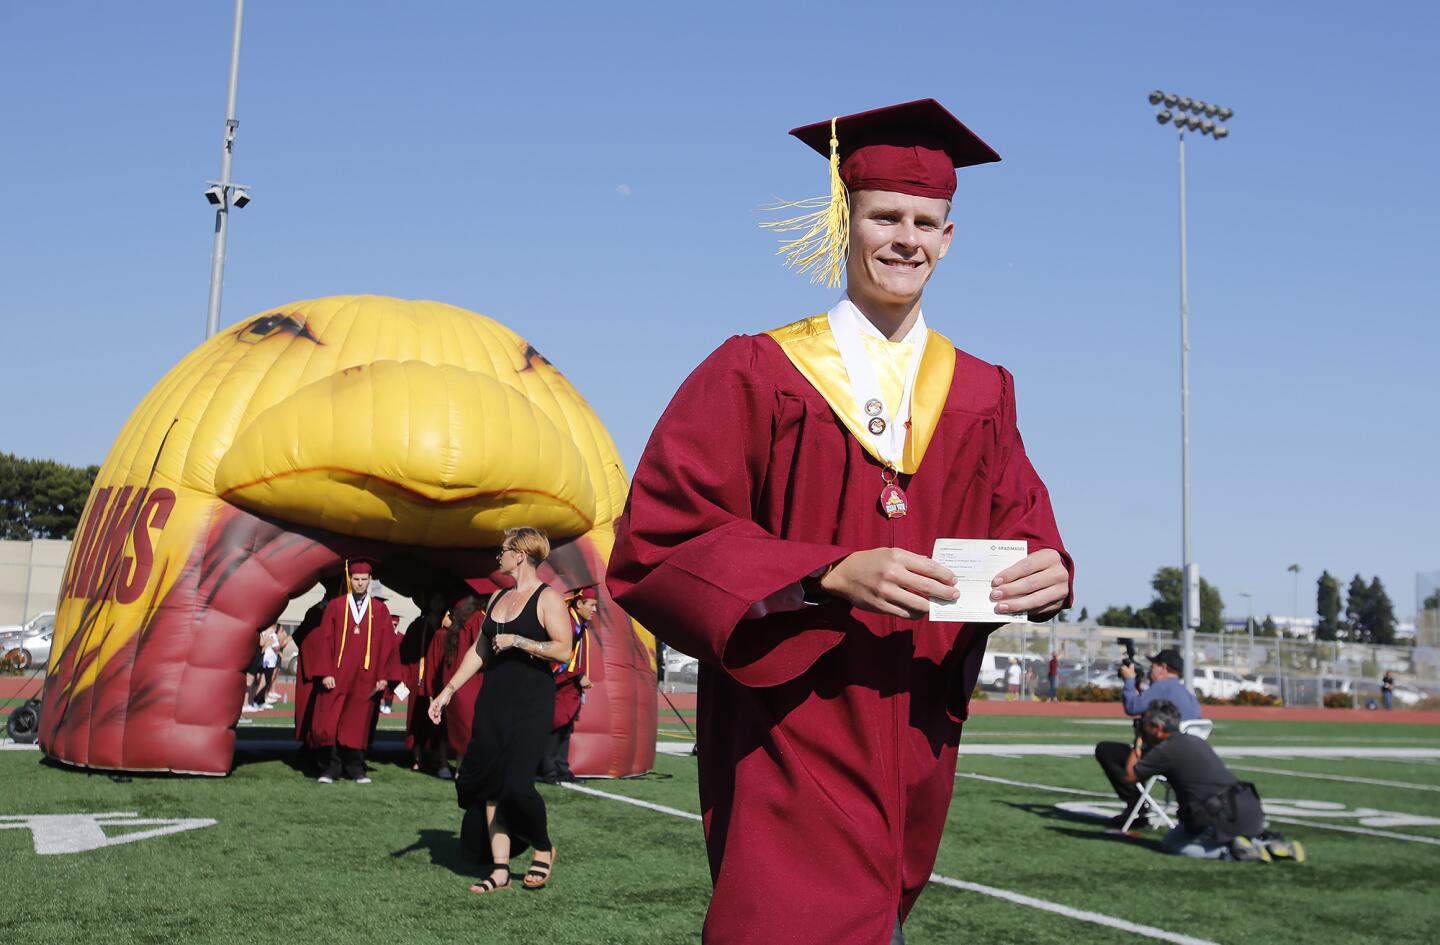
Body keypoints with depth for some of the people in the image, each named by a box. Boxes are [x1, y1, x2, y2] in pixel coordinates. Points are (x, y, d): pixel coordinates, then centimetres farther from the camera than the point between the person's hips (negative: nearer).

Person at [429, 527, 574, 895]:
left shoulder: (548, 598, -6)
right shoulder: (498, 598, 17)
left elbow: (563, 650, -16)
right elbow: (479, 650, 21)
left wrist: (517, 640, -16)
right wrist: (448, 691, 16)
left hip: (531, 702, -7)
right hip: (493, 700, 7)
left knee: (516, 784, -15)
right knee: (490, 784, 2)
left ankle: (544, 849, 11)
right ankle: (500, 869, 9)